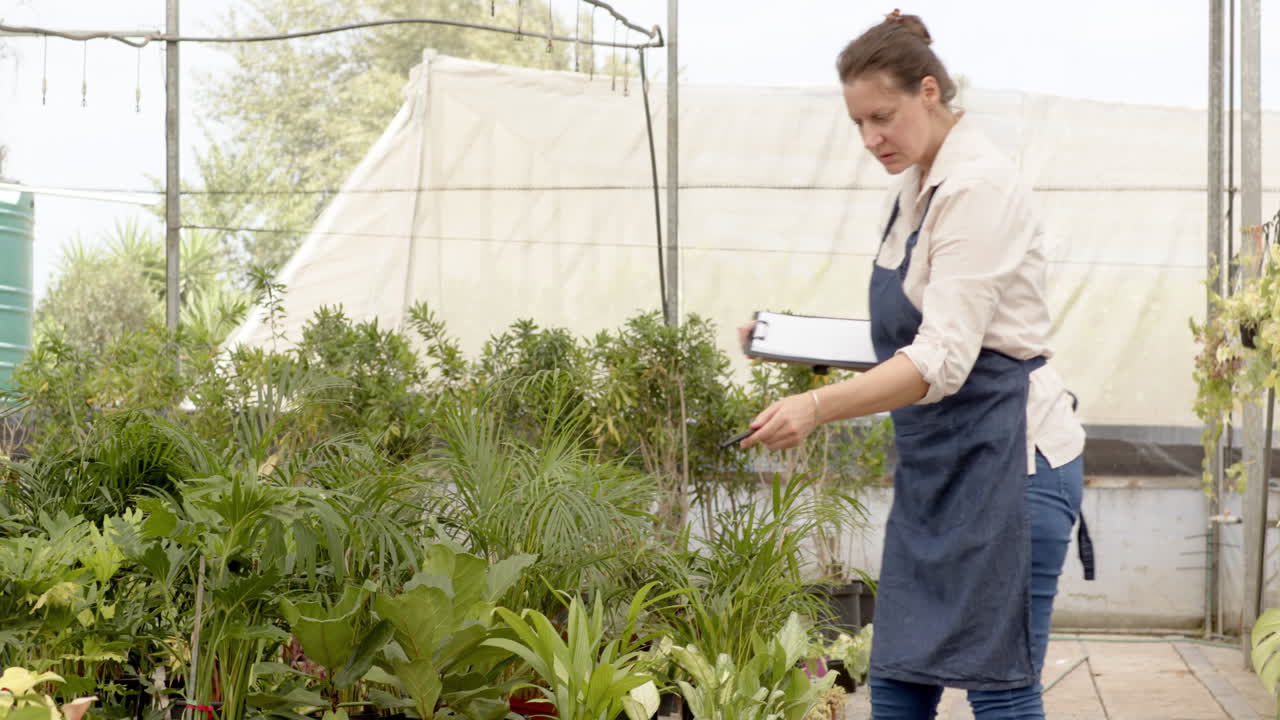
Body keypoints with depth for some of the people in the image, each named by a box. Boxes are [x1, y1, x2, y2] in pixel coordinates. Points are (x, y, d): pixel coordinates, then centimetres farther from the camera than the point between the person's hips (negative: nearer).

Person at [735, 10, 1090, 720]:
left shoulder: (981, 189, -16)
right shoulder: (909, 191, 12)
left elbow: (943, 360, -24)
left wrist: (818, 407, -33)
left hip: (1007, 458, -9)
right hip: (935, 463, 9)